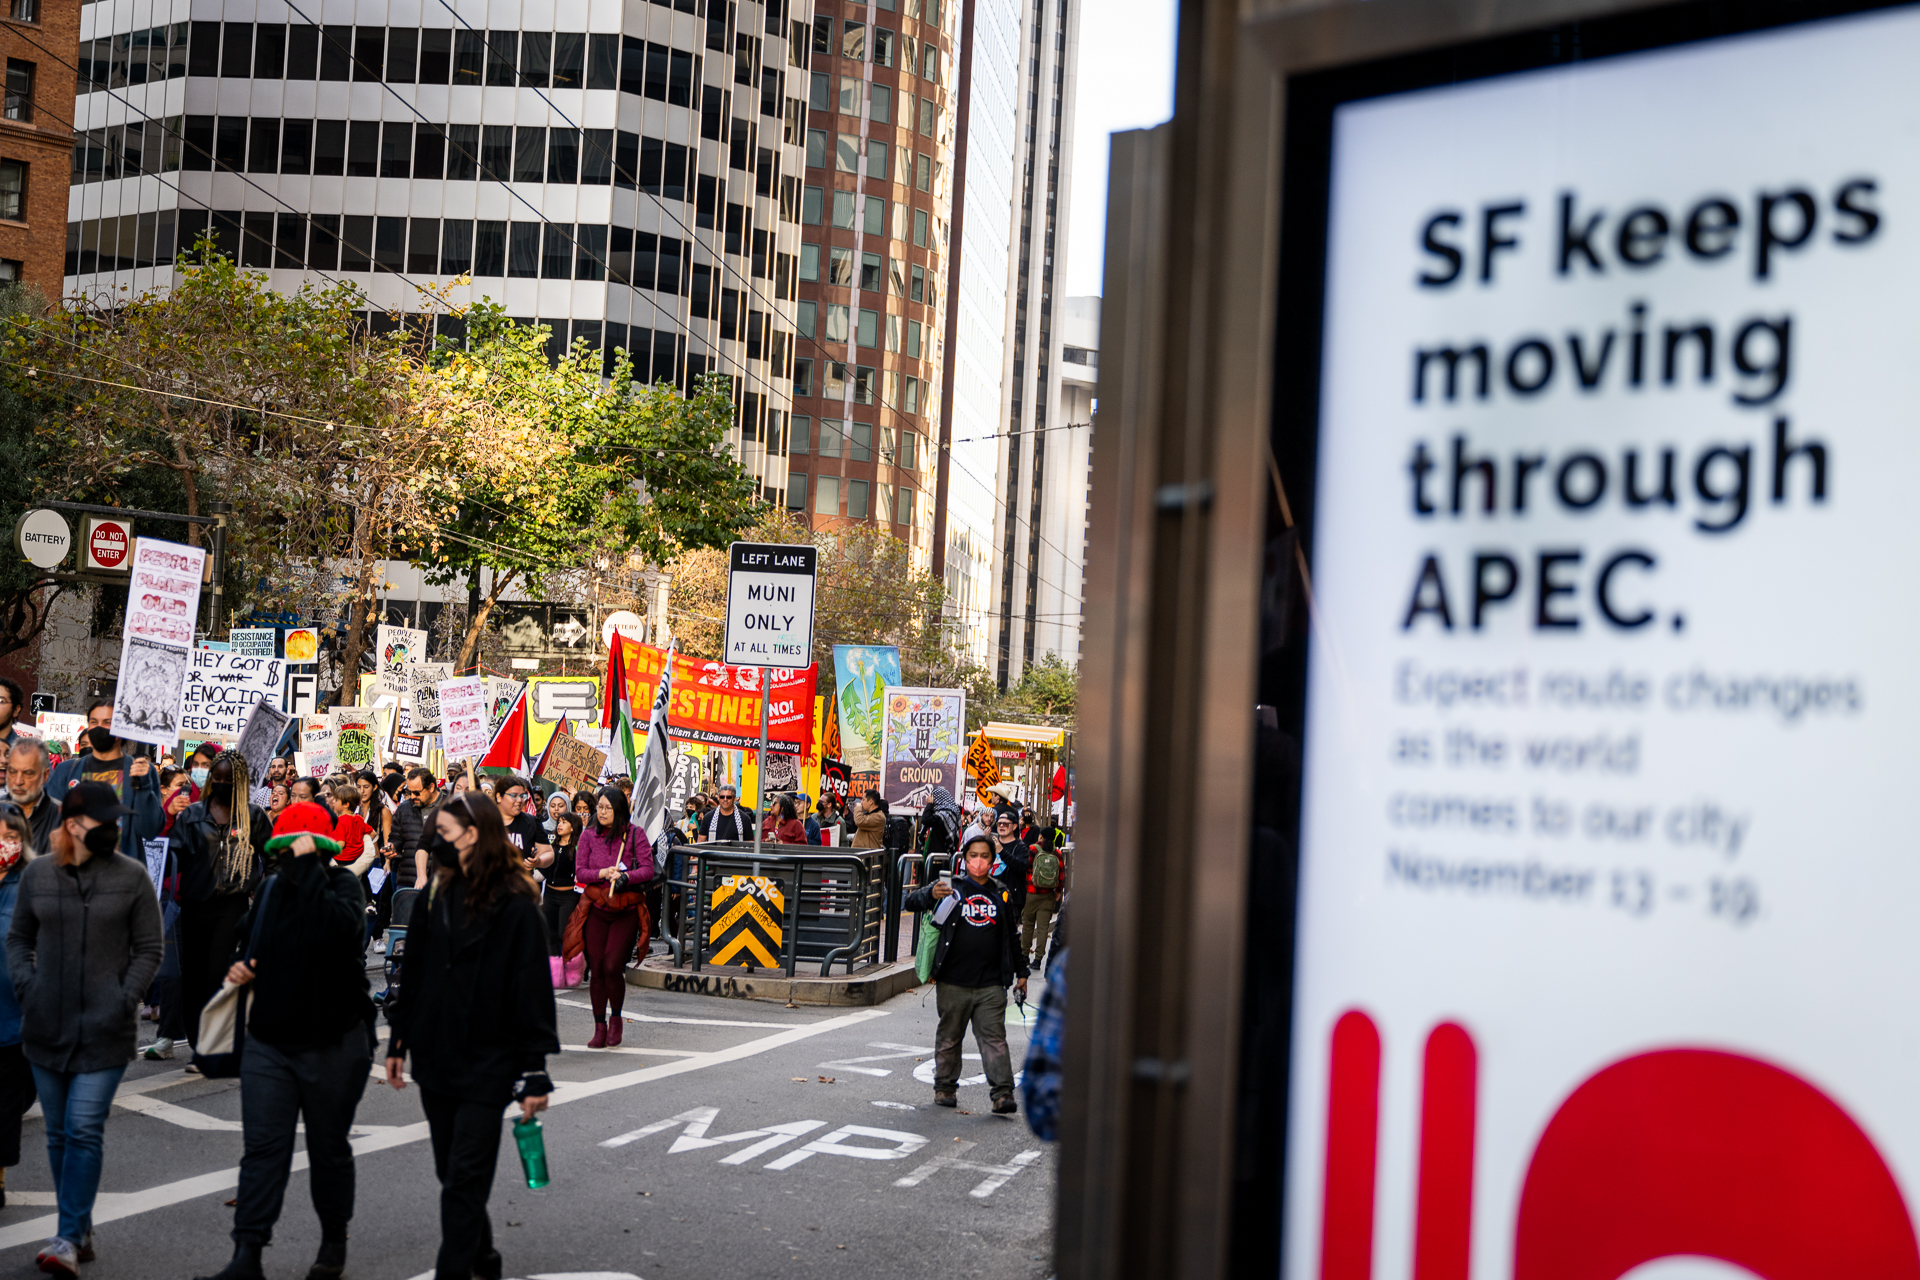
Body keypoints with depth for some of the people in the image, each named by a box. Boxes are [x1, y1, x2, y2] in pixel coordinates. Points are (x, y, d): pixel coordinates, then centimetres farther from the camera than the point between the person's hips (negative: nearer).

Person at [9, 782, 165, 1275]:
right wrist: (26, 986, -1)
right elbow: (19, 937, 14)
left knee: (84, 1130, -10)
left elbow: (149, 948, 1)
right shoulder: (37, 874, 4)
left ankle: (69, 1238, -6)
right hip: (47, 1025, 3)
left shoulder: (131, 876, -2)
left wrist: (124, 999, -9)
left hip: (105, 1029, -3)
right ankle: (80, 1231, 23)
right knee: (59, 1133, 11)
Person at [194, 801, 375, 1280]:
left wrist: (307, 866, -31)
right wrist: (241, 966, 4)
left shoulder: (342, 883, -11)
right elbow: (250, 936, 26)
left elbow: (339, 927, -34)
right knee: (262, 1148, 0)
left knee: (328, 1150, 10)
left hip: (332, 1046, -5)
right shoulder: (271, 888, 7)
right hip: (268, 1040, 5)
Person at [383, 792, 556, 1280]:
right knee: (451, 1171, 16)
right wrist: (399, 1041, 13)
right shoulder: (435, 896, 7)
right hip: (435, 1056, 6)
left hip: (485, 1062, -6)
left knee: (465, 1180, -4)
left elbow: (532, 990, -11)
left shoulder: (514, 905, -11)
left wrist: (534, 1074, -12)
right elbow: (412, 975, 14)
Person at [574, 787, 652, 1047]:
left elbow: (648, 870, -6)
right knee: (596, 969, 1)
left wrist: (625, 877, -23)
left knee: (612, 966, -12)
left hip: (626, 910, -2)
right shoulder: (588, 835, 6)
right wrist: (603, 873, -16)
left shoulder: (635, 834, -1)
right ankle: (599, 1026, 13)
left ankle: (616, 1018, 12)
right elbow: (579, 872, 1)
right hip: (596, 909, 2)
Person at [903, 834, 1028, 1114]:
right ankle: (945, 1087, 23)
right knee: (949, 1037, 9)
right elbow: (911, 902, -6)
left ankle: (1003, 1094, -8)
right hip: (953, 983, -1)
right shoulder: (952, 887, 2)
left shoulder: (1001, 894, 11)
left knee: (994, 1038, -5)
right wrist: (931, 894, -27)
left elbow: (1012, 936, 22)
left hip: (990, 985, 1)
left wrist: (1020, 971, 21)